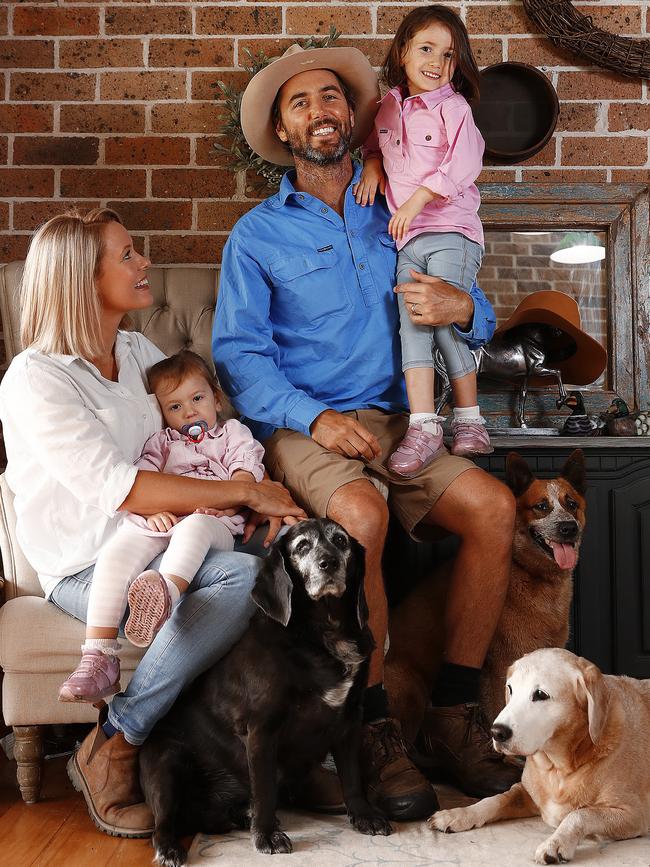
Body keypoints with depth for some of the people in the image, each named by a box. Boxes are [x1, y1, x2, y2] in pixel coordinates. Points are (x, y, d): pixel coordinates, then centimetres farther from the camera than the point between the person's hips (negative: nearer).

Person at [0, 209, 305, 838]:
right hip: (87, 567, -7)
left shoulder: (140, 353, 15)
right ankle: (109, 753, -15)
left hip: (158, 544, 7)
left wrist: (262, 504, -5)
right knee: (242, 576, -31)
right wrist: (244, 492, -21)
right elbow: (118, 488, -22)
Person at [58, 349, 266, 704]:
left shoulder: (233, 432, 28)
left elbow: (247, 468, 9)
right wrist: (152, 510, -10)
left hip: (215, 522, -2)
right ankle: (99, 655, -33)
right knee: (114, 553, -26)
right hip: (156, 521, 2)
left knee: (194, 528, -39)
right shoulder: (161, 441, 32)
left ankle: (167, 589, -68)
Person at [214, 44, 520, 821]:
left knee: (494, 505, -23)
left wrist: (463, 308, -9)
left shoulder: (392, 219, 18)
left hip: (393, 423, 4)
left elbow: (480, 321, 18)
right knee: (361, 515, -35)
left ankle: (453, 718, -12)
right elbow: (238, 355, -3)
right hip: (298, 430, -3)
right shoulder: (257, 234, 8)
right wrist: (317, 418, -20)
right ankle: (375, 731, -21)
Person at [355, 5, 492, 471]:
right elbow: (376, 141, 35)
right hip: (408, 240, 5)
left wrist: (416, 202, -18)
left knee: (444, 319, -12)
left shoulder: (453, 107, -2)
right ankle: (422, 427, -14)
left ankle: (469, 420, 0)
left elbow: (462, 165, -13)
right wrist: (371, 166, 13)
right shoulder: (389, 108, 15)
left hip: (452, 231, -5)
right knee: (412, 324, -8)